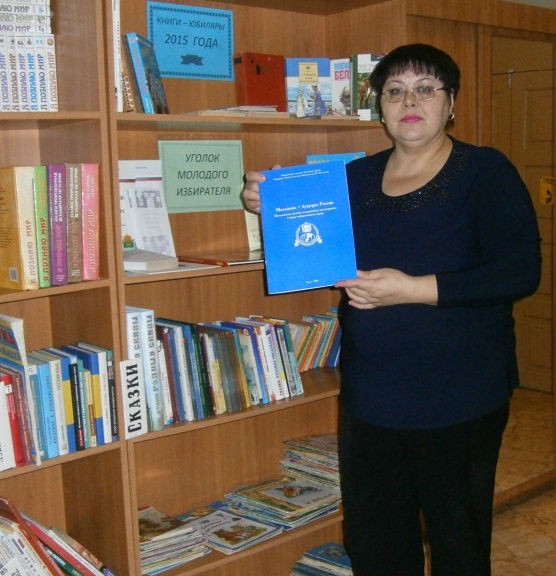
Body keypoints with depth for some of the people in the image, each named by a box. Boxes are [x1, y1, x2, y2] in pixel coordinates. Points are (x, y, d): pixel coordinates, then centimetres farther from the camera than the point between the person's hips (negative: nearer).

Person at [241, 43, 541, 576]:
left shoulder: (485, 172, -5)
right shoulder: (355, 177, 9)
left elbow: (521, 271, -15)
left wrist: (415, 289, -24)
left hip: (458, 399, -4)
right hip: (368, 395, 5)